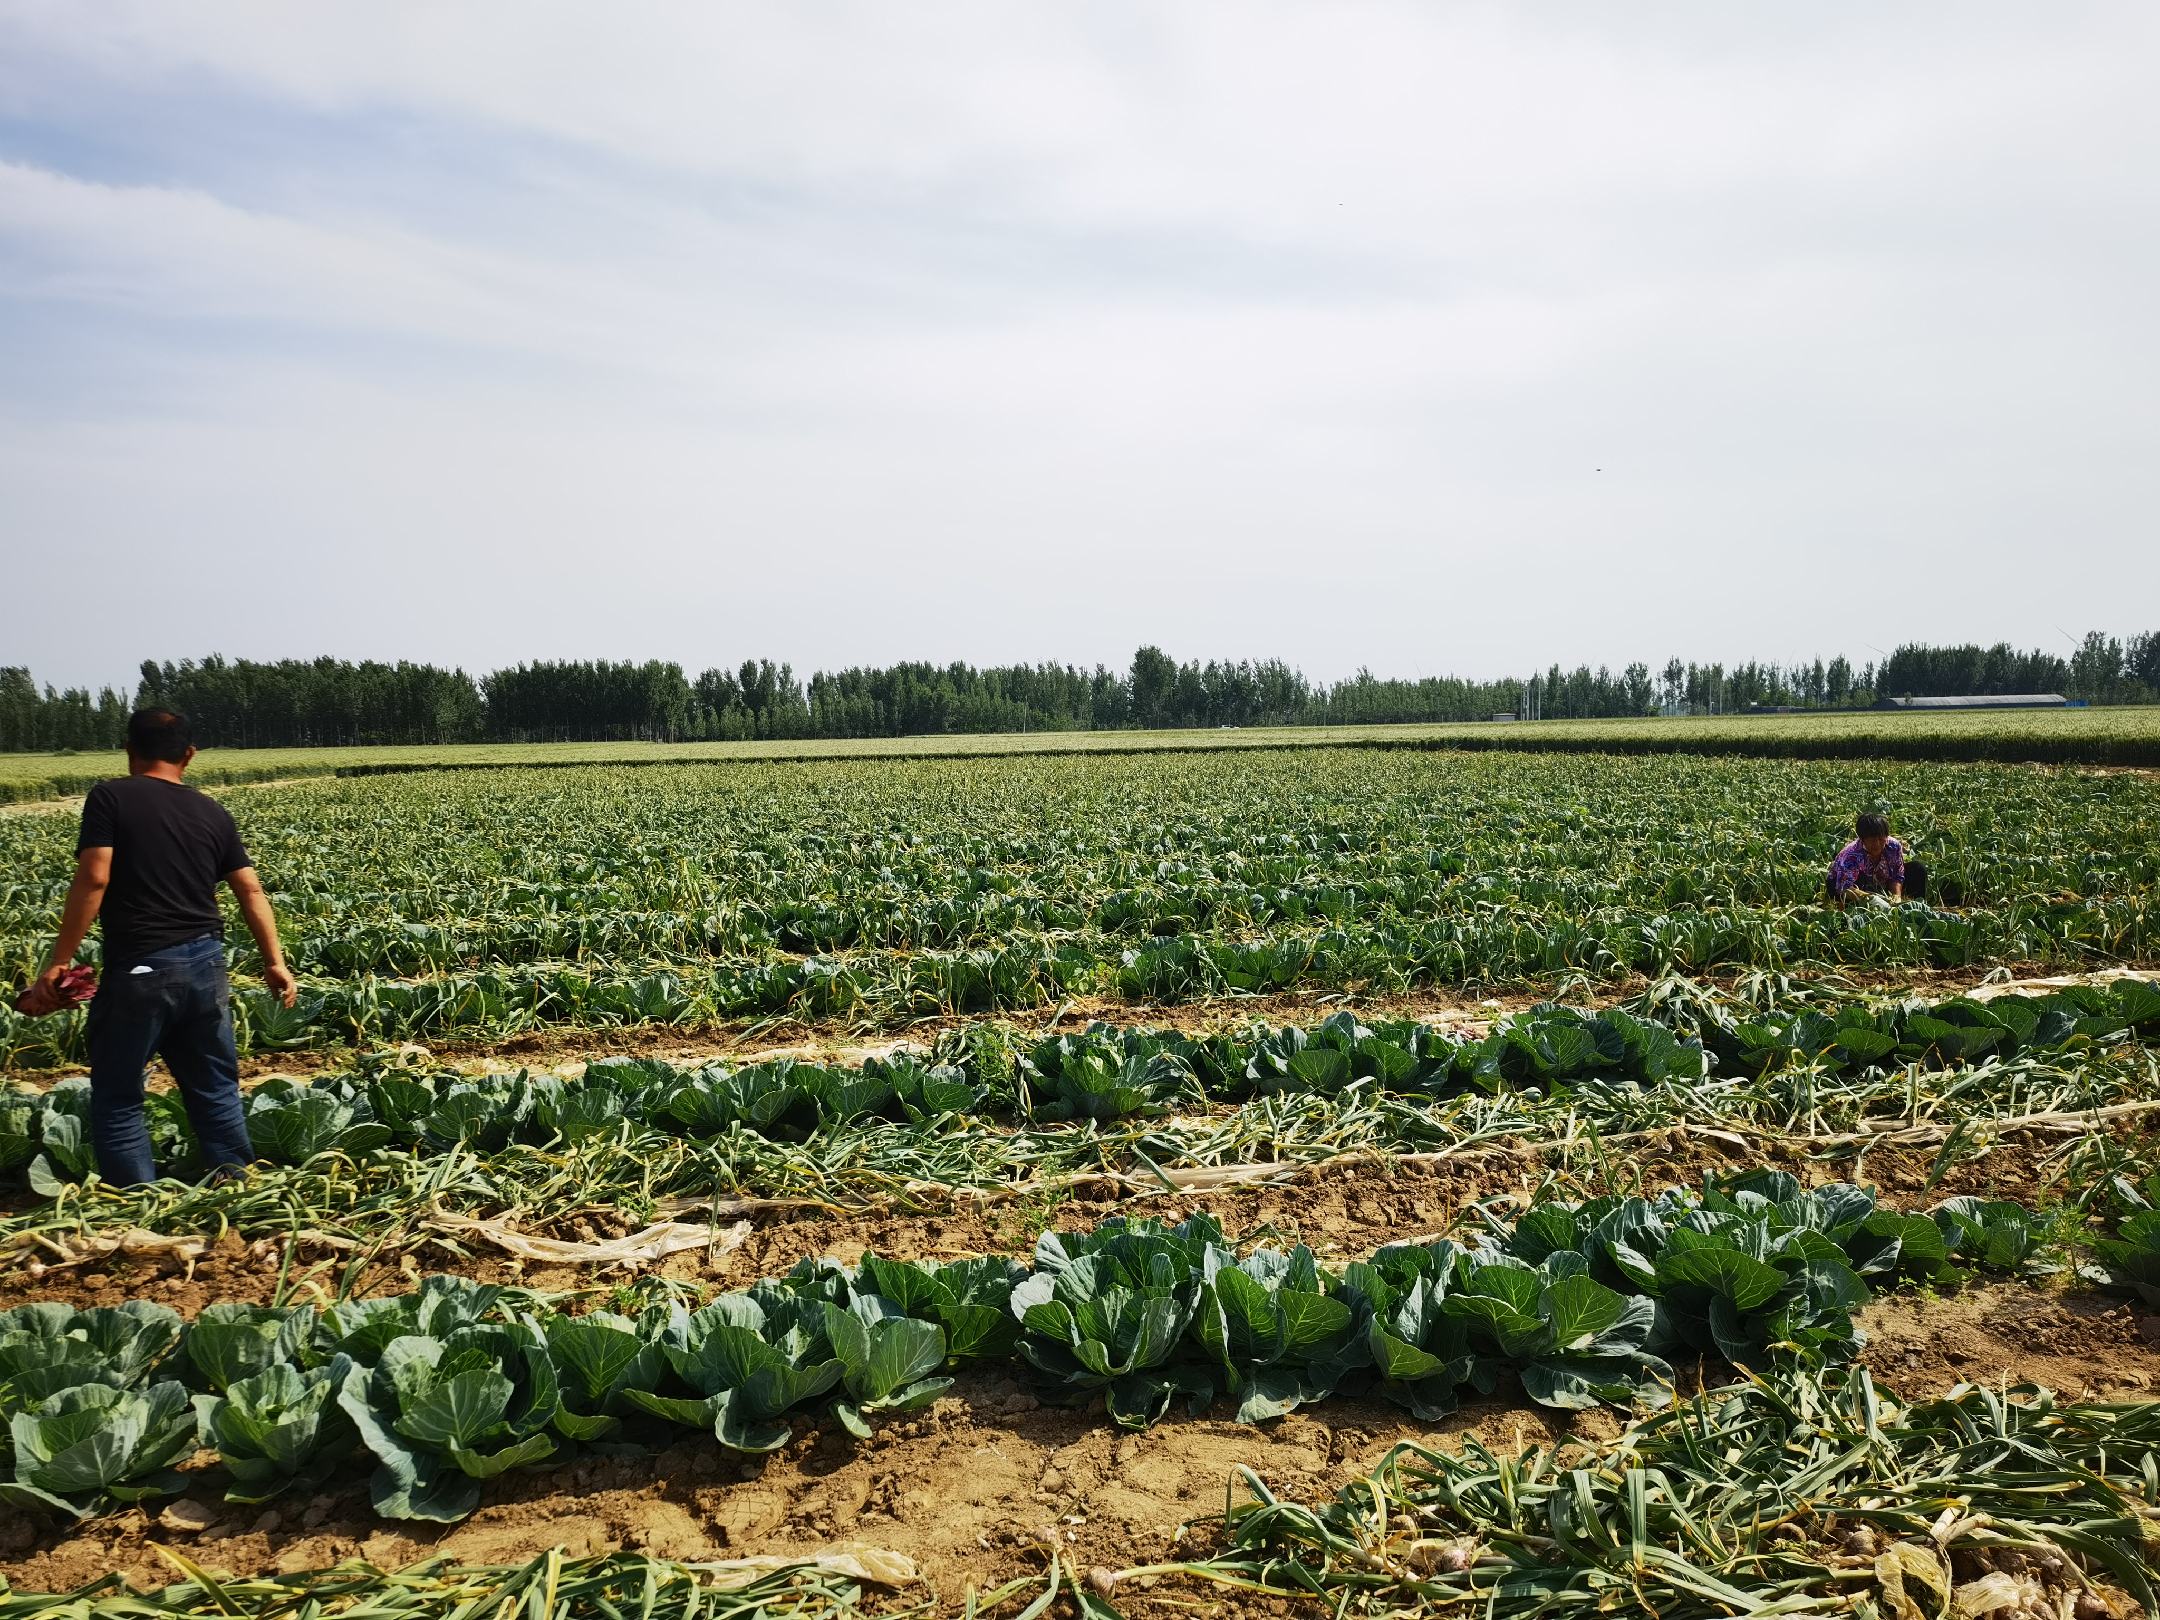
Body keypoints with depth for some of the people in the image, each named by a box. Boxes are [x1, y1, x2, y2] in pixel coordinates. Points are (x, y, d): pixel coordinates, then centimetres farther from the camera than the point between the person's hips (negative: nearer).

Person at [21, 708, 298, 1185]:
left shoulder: (110, 797, -3)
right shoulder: (213, 812, 11)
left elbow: (93, 880, -13)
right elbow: (250, 891, 9)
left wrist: (58, 962, -9)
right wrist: (275, 962, 12)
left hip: (138, 969, -5)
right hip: (206, 965, 5)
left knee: (117, 1101, 8)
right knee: (216, 1092, 15)